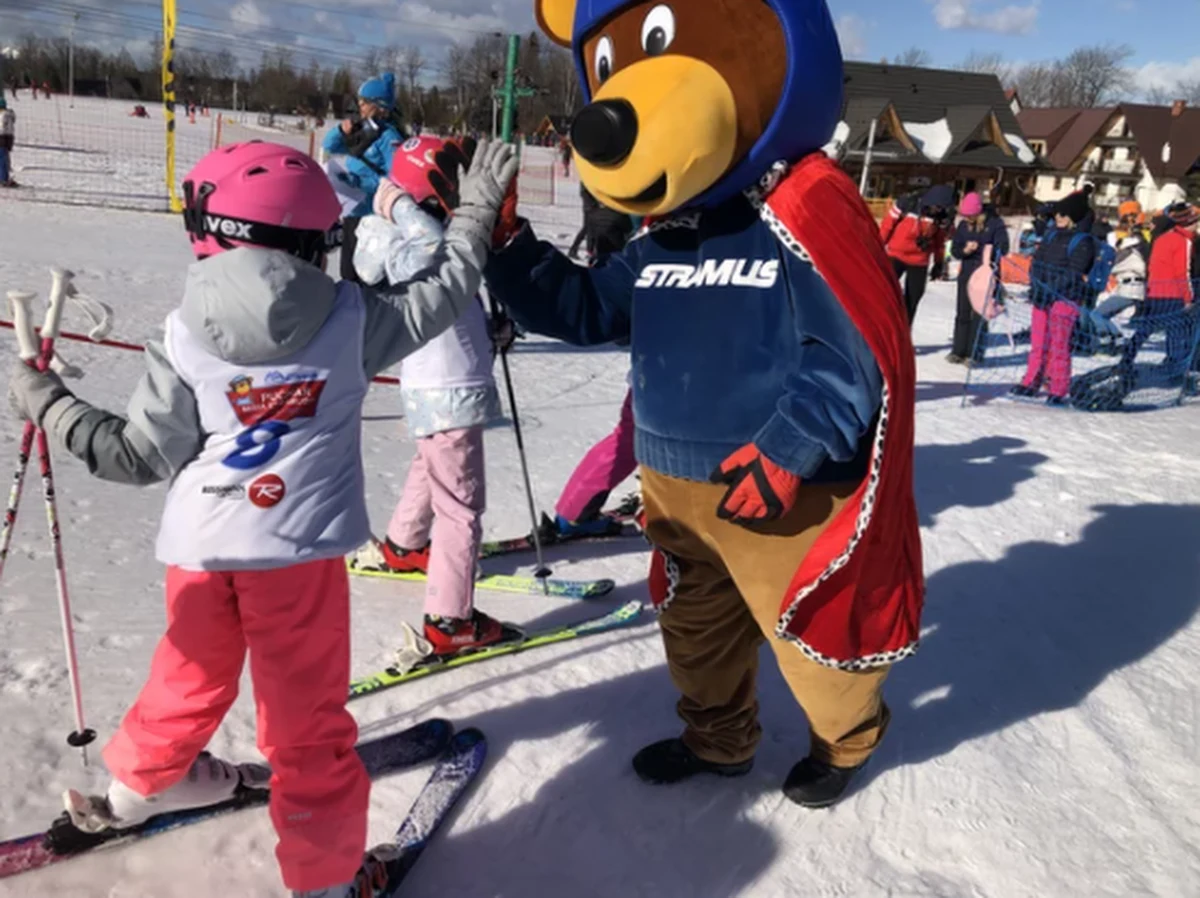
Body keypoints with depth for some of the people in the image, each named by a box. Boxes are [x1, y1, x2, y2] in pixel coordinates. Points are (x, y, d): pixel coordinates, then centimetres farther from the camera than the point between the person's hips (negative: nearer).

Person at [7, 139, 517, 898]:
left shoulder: (186, 334, -8)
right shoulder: (350, 317, -8)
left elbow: (144, 456, -5)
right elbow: (440, 294, 4)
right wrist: (479, 207, 17)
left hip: (202, 546, 3)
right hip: (300, 546, -2)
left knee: (195, 671, 28)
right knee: (308, 713, 8)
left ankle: (141, 782, 53)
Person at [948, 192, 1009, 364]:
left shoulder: (995, 223, -8)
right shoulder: (963, 225, 4)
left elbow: (1003, 248, -11)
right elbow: (954, 250, 5)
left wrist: (981, 250, -26)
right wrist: (965, 250, -17)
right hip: (967, 273, 4)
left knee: (979, 315, -2)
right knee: (963, 313, 7)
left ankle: (973, 353, 3)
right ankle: (958, 351, 14)